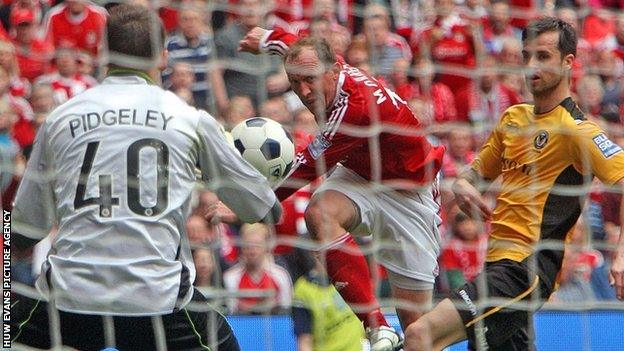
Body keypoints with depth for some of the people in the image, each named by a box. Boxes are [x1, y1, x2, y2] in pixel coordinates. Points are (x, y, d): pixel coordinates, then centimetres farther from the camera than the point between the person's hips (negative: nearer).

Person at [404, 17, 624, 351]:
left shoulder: (575, 129, -10)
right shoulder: (513, 117, 15)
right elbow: (478, 171, 28)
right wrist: (463, 186, 3)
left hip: (526, 270, -9)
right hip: (498, 261, 9)